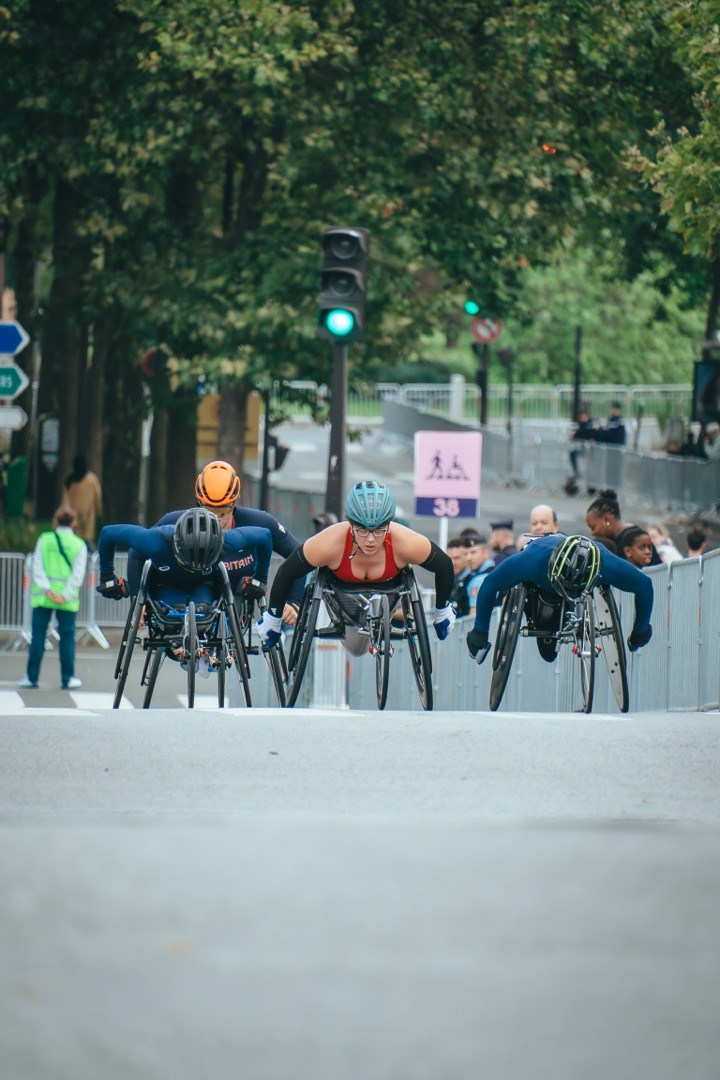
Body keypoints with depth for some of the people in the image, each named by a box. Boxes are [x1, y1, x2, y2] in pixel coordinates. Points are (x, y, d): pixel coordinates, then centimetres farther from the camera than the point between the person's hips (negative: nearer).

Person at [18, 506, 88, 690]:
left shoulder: (44, 540, 2)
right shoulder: (79, 545, 1)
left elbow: (38, 567, -5)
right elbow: (78, 574, -6)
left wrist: (47, 590, -10)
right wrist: (65, 596, -9)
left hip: (42, 597, 0)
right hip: (67, 598, 0)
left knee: (38, 636, 4)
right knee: (67, 637, 6)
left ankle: (32, 677, 3)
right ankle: (68, 679, 9)